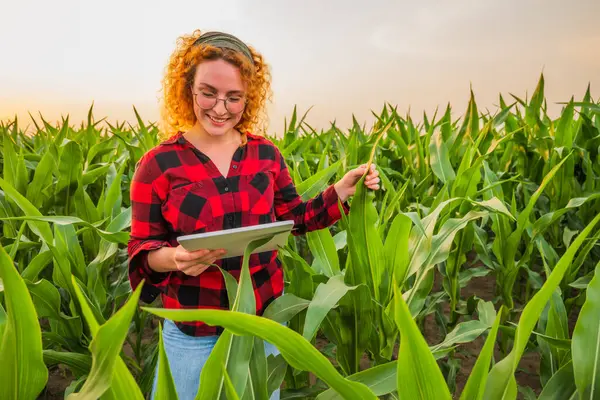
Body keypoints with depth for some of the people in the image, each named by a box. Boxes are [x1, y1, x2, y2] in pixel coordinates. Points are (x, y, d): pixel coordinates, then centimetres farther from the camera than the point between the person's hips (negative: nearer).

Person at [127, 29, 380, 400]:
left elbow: (295, 217, 4)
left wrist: (342, 190, -9)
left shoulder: (266, 154, -4)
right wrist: (173, 257, -29)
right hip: (193, 333, -2)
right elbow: (141, 251, -7)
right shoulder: (158, 164, -12)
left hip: (264, 320, 3)